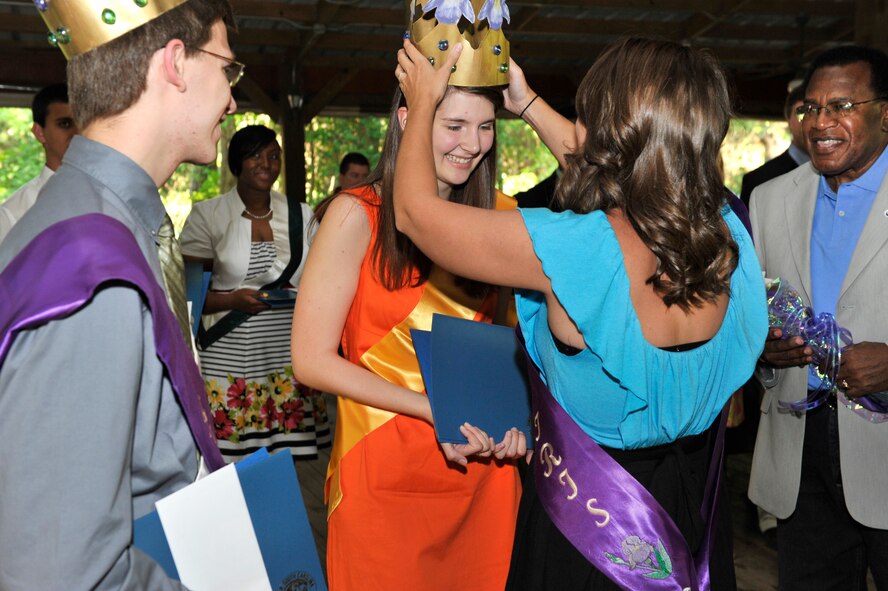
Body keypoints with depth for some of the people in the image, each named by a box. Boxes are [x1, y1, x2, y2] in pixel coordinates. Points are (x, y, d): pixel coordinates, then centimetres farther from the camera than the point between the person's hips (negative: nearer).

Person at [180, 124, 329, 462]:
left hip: (287, 358, 3)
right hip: (229, 360, -3)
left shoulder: (301, 215, 12)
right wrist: (232, 300, -16)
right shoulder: (207, 215, 2)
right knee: (230, 469, -7)